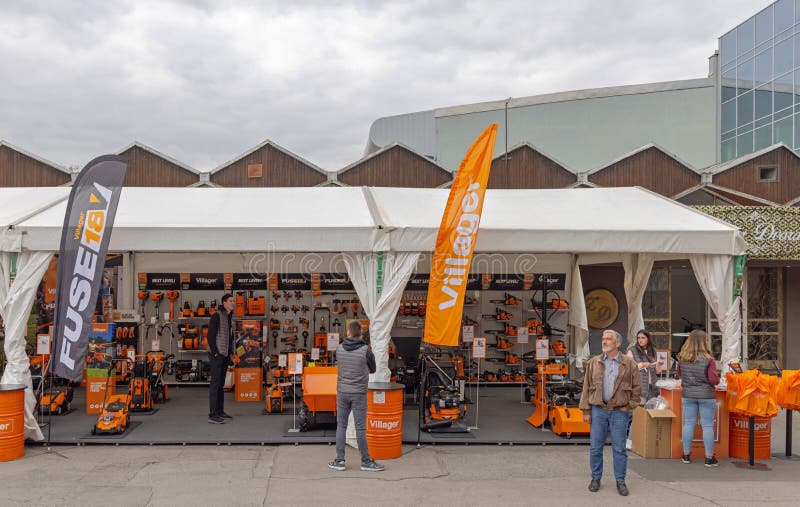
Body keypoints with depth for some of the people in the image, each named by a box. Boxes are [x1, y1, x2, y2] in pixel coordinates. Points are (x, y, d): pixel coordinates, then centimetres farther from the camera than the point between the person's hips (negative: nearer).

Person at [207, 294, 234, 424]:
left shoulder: (230, 317, 15)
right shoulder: (217, 315, -11)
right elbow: (210, 335, -15)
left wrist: (231, 352, 15)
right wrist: (215, 352, -17)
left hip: (225, 355, 9)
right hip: (216, 354, -8)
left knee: (221, 383, 13)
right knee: (215, 383, -9)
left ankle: (220, 411, 20)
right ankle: (213, 415, -9)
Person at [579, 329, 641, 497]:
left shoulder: (629, 364, 1)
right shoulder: (594, 363, 6)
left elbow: (637, 387, 4)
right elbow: (586, 387, 5)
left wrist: (629, 406, -2)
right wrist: (586, 410, 1)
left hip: (619, 412, -2)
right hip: (598, 410, 2)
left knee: (619, 448, 3)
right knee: (595, 447, 5)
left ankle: (620, 481, 15)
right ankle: (596, 478, 19)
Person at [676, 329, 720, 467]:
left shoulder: (682, 358, -3)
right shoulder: (708, 359, -15)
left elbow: (679, 375, 12)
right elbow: (714, 380, -14)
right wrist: (717, 377, 7)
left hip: (687, 395, 3)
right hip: (706, 395, -3)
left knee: (688, 424, 11)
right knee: (707, 426, 5)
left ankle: (686, 455, 19)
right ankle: (709, 458, 11)